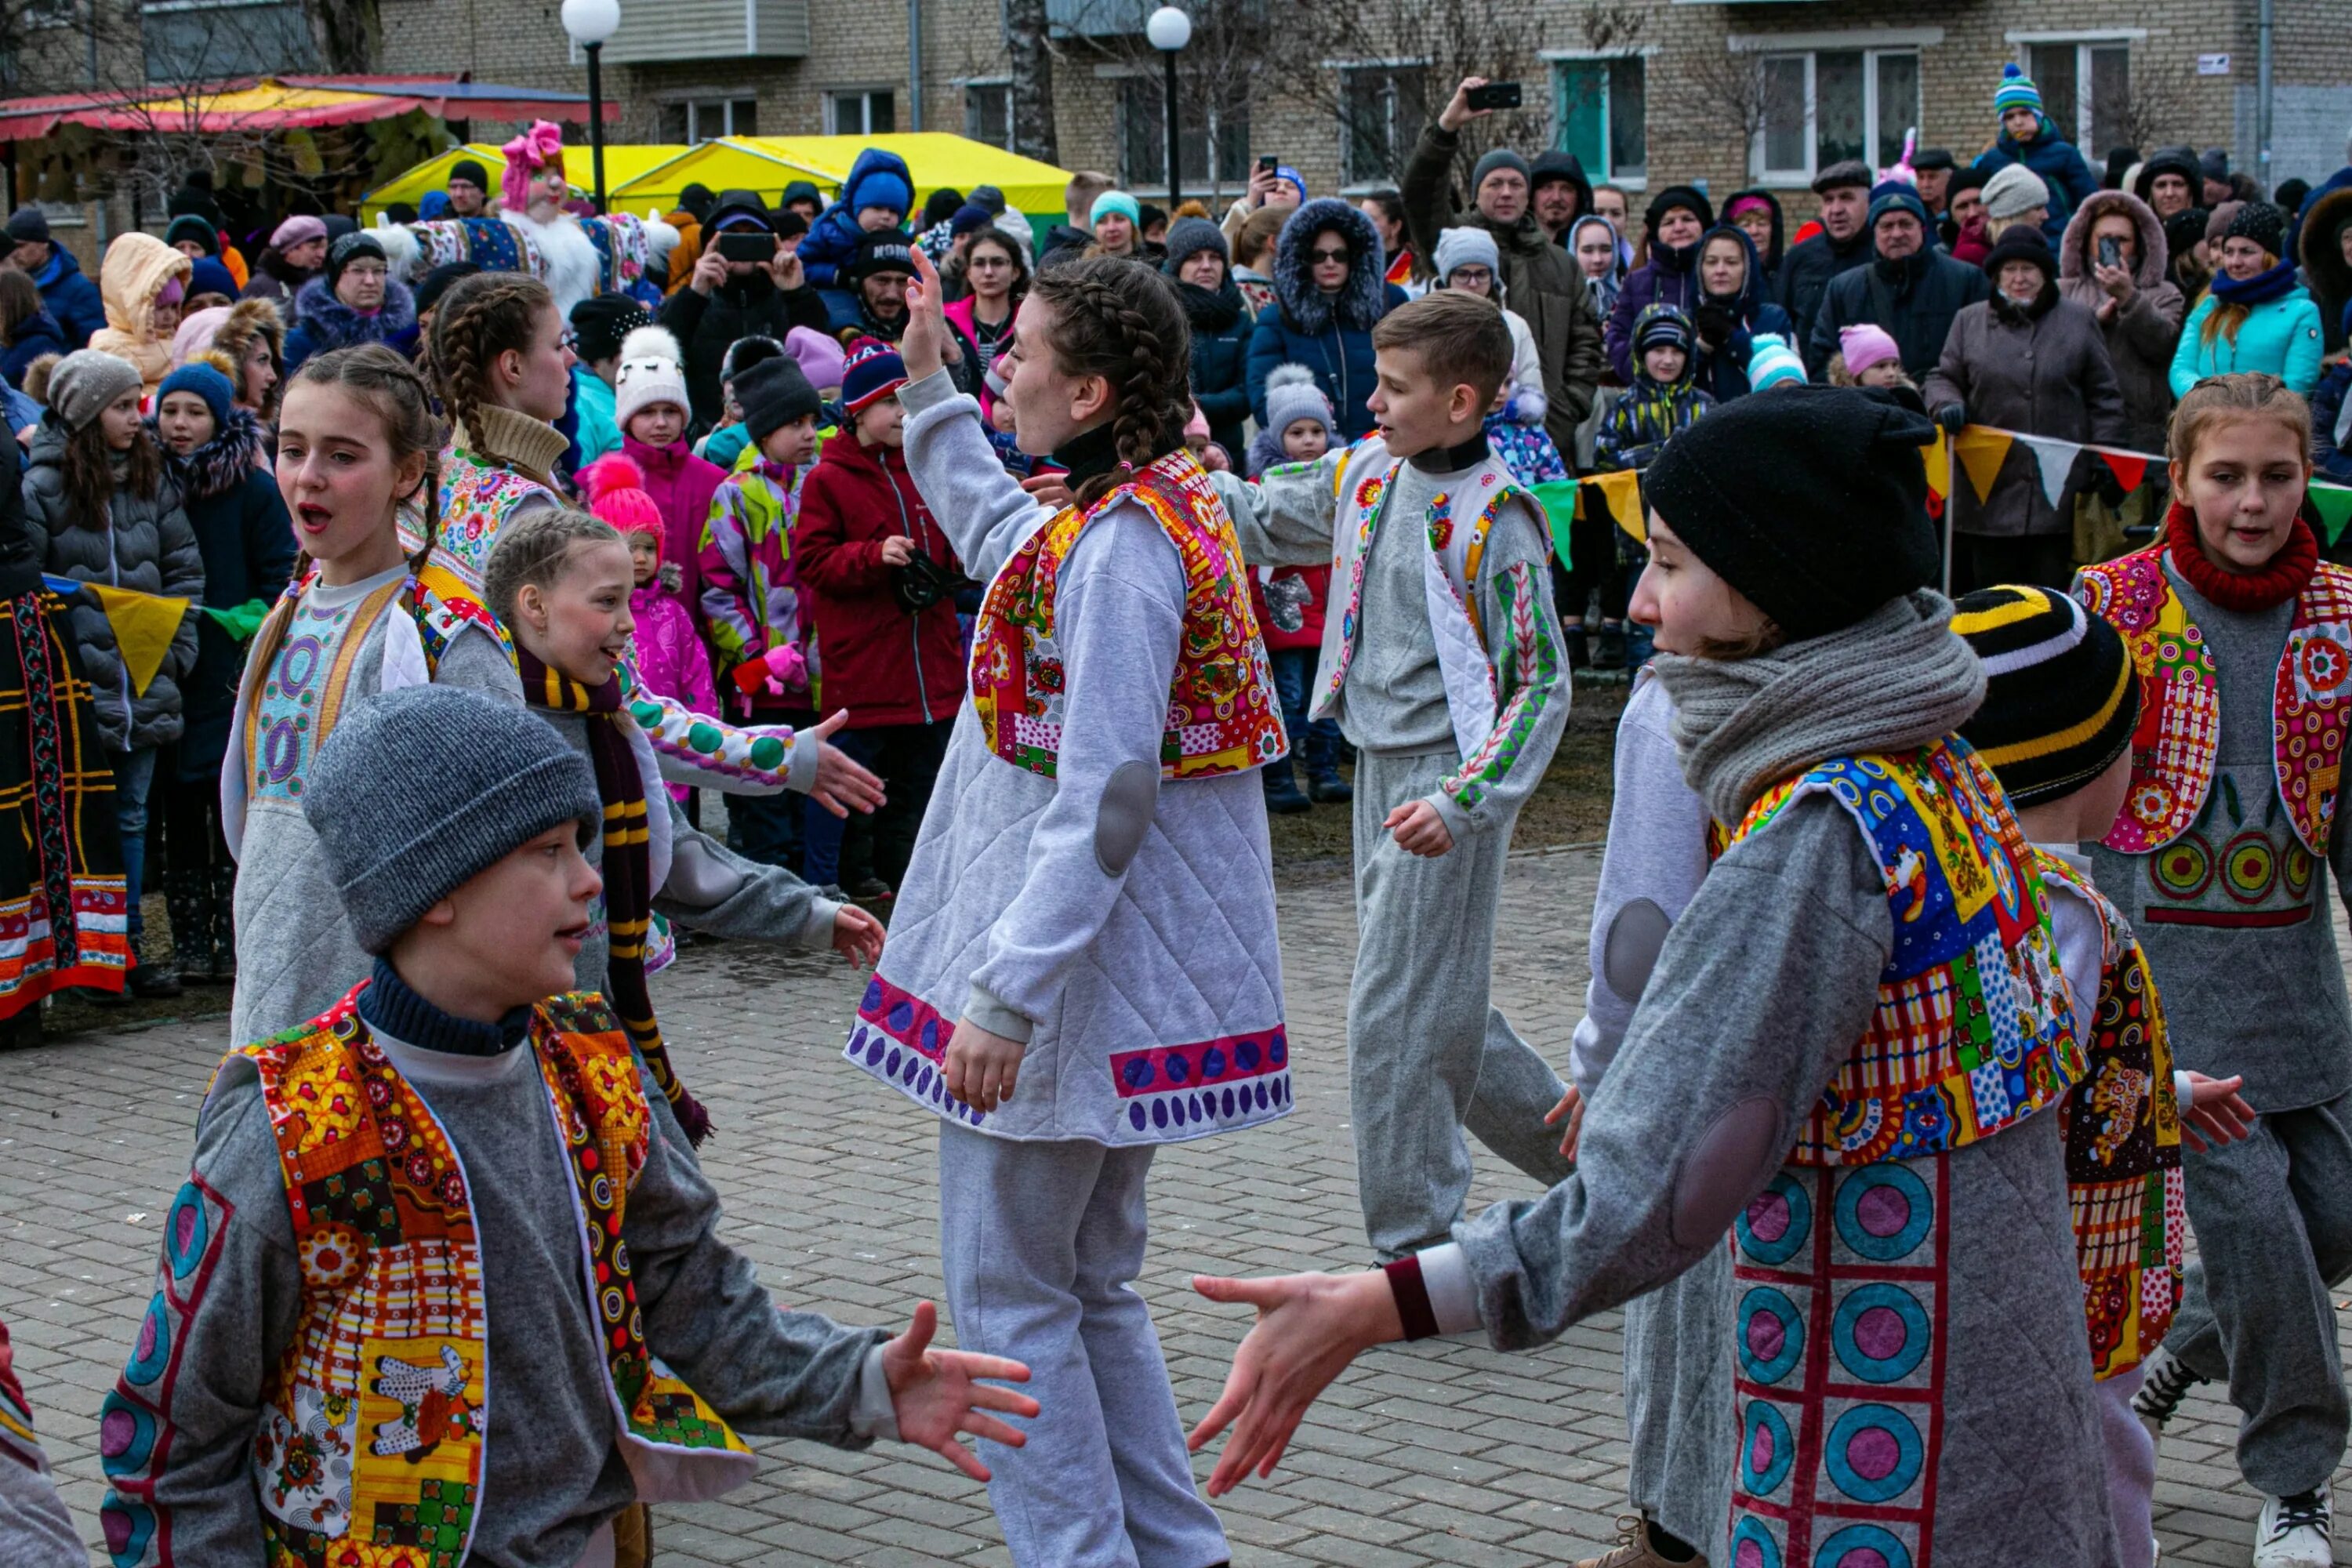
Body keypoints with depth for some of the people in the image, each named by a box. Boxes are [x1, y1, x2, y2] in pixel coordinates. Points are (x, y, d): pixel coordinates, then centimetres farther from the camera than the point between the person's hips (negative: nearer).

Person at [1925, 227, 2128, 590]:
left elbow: (2103, 395, 10)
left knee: (2052, 593, 1)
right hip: (1989, 489, 1)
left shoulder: (2079, 321, 10)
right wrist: (1948, 404, -9)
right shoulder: (1970, 321, 11)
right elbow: (1942, 378, 14)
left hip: (2057, 493, -1)